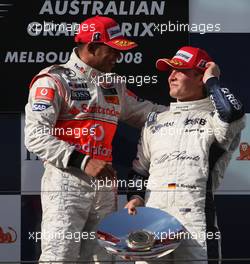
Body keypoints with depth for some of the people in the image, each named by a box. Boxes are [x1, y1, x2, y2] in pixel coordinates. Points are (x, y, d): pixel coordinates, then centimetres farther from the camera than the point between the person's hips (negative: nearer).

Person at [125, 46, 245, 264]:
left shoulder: (212, 117, 5)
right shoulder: (156, 121, 22)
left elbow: (233, 115, -20)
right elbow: (140, 169, 26)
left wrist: (211, 81, -3)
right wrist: (135, 197, 6)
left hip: (196, 221, -5)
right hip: (151, 219, 5)